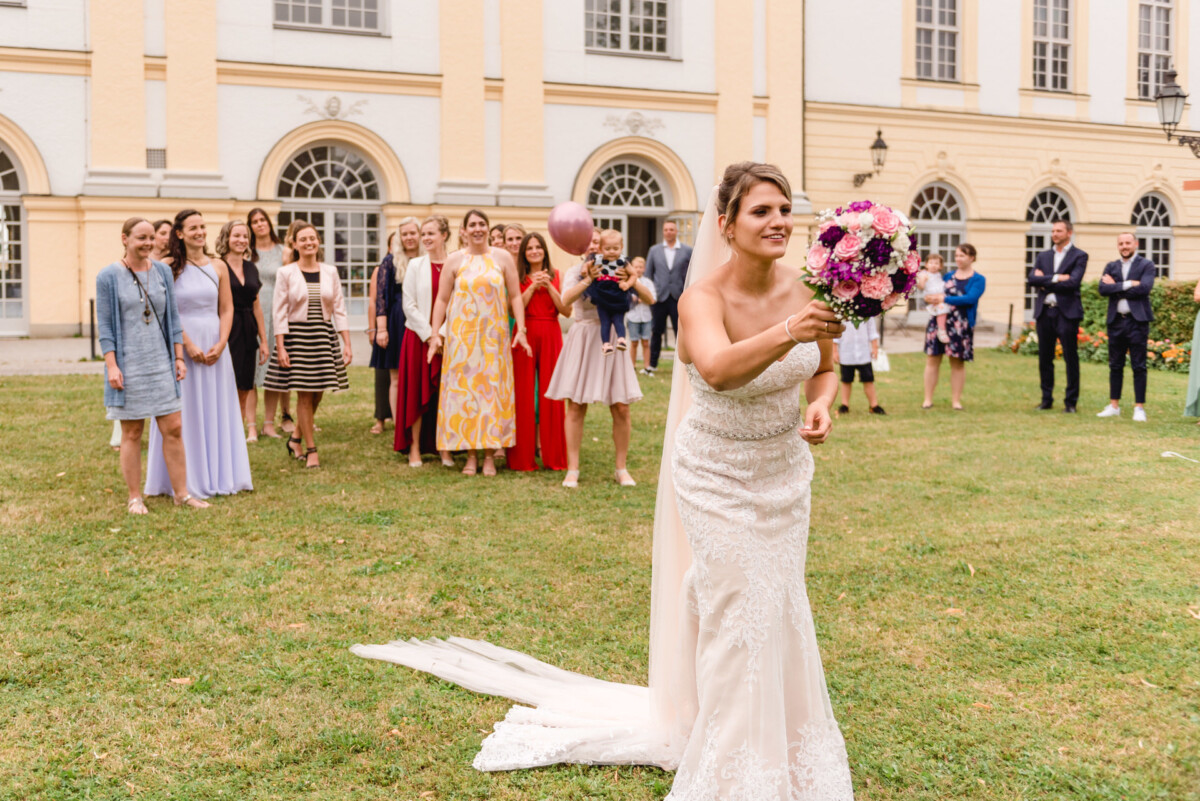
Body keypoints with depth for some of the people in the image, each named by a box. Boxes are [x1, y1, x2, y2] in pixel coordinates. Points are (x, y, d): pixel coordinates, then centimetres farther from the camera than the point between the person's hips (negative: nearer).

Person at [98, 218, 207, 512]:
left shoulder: (162, 271, 7)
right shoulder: (109, 276, -4)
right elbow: (104, 325, -5)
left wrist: (179, 358, 6)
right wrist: (111, 366, -12)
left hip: (161, 363, 3)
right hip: (128, 365, -3)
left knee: (173, 429, 2)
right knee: (132, 433, 4)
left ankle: (182, 493, 11)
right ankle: (135, 497, 15)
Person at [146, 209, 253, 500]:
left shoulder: (218, 266, 7)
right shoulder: (169, 267, -3)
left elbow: (227, 309, 6)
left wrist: (220, 343, -8)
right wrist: (189, 345, -15)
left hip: (214, 345, 3)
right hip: (180, 343, -3)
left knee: (217, 409, 8)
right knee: (184, 412, 1)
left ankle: (219, 475, 18)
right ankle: (186, 481, 9)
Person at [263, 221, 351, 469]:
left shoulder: (330, 272, 6)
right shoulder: (286, 273, -2)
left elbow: (339, 310, 8)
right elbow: (280, 312, -2)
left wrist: (347, 344, 1)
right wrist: (280, 348, -9)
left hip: (324, 337, 3)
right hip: (297, 335, -3)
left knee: (317, 394, 6)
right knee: (304, 395, -3)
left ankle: (296, 439, 27)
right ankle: (311, 450, 6)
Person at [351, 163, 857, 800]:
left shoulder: (800, 286, -12)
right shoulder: (702, 299, -27)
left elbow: (825, 370, 5)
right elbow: (717, 368, -50)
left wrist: (821, 405, -16)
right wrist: (786, 333, -66)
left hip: (785, 471, 5)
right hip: (719, 477, -5)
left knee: (781, 606, 19)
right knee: (737, 610, -1)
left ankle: (787, 741, 44)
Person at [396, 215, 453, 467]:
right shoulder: (415, 265, 2)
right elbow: (409, 304, -2)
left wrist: (443, 334, -11)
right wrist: (428, 334, -9)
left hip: (447, 338, 1)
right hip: (418, 337, 0)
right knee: (417, 391, 1)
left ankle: (443, 447, 12)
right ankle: (414, 448, 8)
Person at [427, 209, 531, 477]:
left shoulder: (503, 258, 5)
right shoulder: (454, 260, 4)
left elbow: (515, 296, 4)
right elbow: (442, 299, 5)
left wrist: (521, 329, -4)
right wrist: (435, 334, -1)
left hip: (494, 335, 0)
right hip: (462, 336, 0)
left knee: (492, 389, 0)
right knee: (463, 389, 0)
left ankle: (490, 455, 6)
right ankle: (470, 455, 8)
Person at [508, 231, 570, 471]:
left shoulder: (556, 276, 9)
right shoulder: (518, 277, 8)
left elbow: (567, 311, -1)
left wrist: (549, 286, -9)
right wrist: (533, 286, -11)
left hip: (550, 337, 1)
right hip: (525, 336, -1)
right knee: (524, 395, -2)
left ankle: (553, 455, 7)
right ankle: (523, 457, 4)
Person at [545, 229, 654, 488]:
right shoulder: (576, 272, 5)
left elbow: (649, 299, 0)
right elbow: (565, 300, -15)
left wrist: (633, 282, -17)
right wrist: (588, 280, -25)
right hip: (583, 339, -1)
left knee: (621, 408, -1)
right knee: (576, 406, -1)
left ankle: (621, 468, 13)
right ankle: (572, 469, 7)